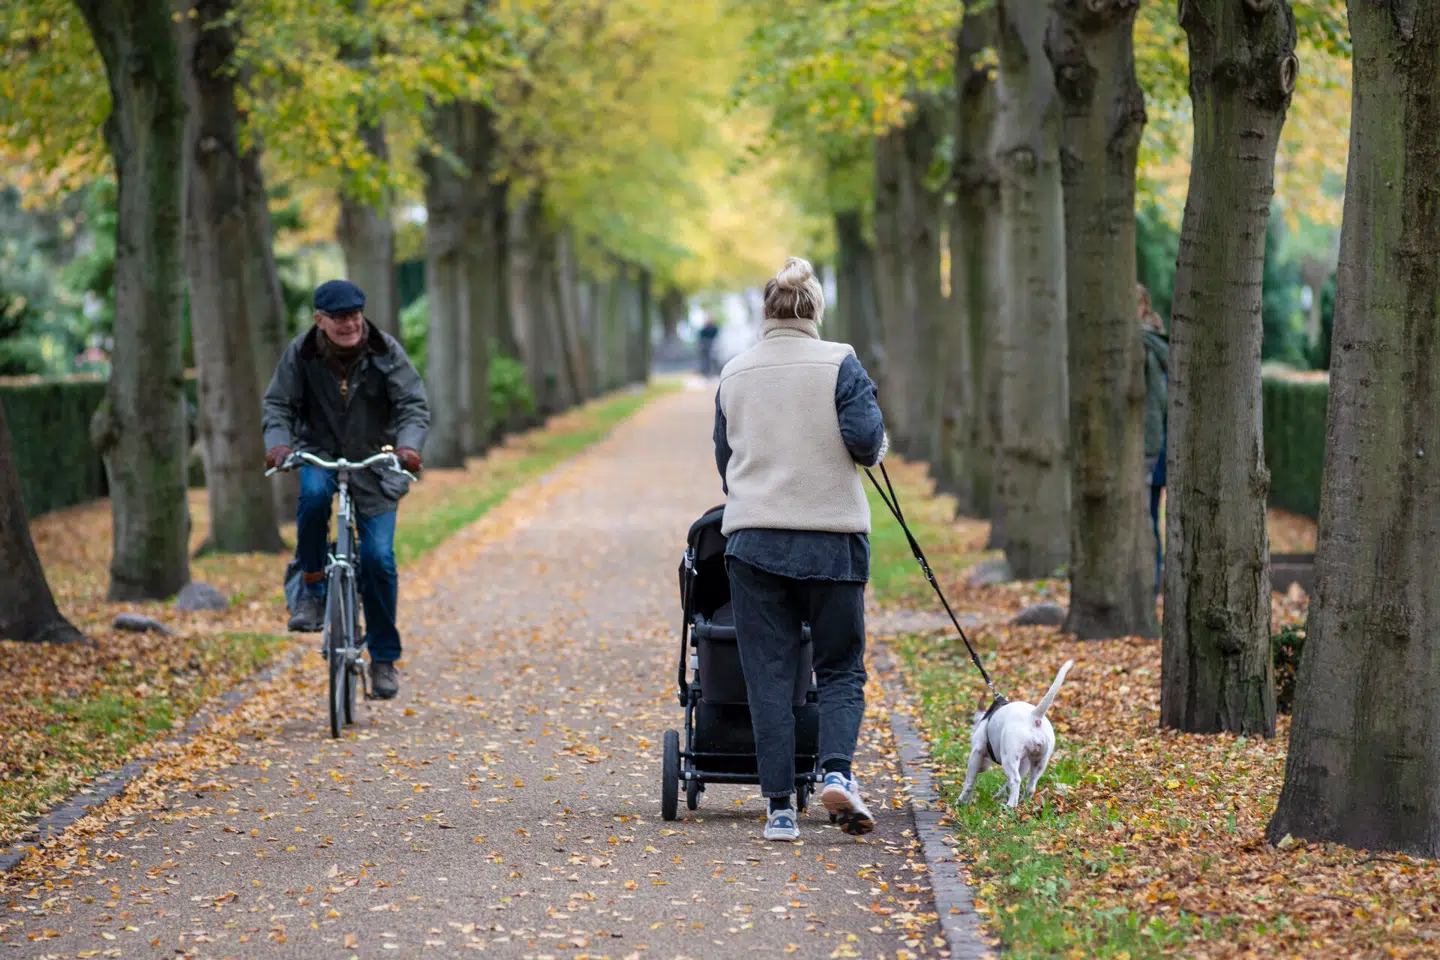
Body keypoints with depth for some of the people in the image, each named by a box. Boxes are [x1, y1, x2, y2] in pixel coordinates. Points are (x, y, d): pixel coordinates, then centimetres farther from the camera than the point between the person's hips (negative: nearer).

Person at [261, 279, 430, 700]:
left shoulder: (386, 351, -9)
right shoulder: (300, 353, -7)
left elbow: (414, 404, -11)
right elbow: (279, 403, -5)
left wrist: (408, 444, -30)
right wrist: (277, 441, -25)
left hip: (375, 462, 0)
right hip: (320, 453, 0)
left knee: (378, 558, -8)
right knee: (313, 493, -37)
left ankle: (384, 657, 7)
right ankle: (312, 588, -16)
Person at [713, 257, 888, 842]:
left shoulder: (734, 374, 8)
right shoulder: (839, 364, -3)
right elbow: (866, 439, -12)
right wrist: (877, 446, 10)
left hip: (753, 539, 2)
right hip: (832, 538, -2)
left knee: (769, 677, 5)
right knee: (841, 669, 9)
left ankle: (780, 808, 0)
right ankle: (836, 772, -14)